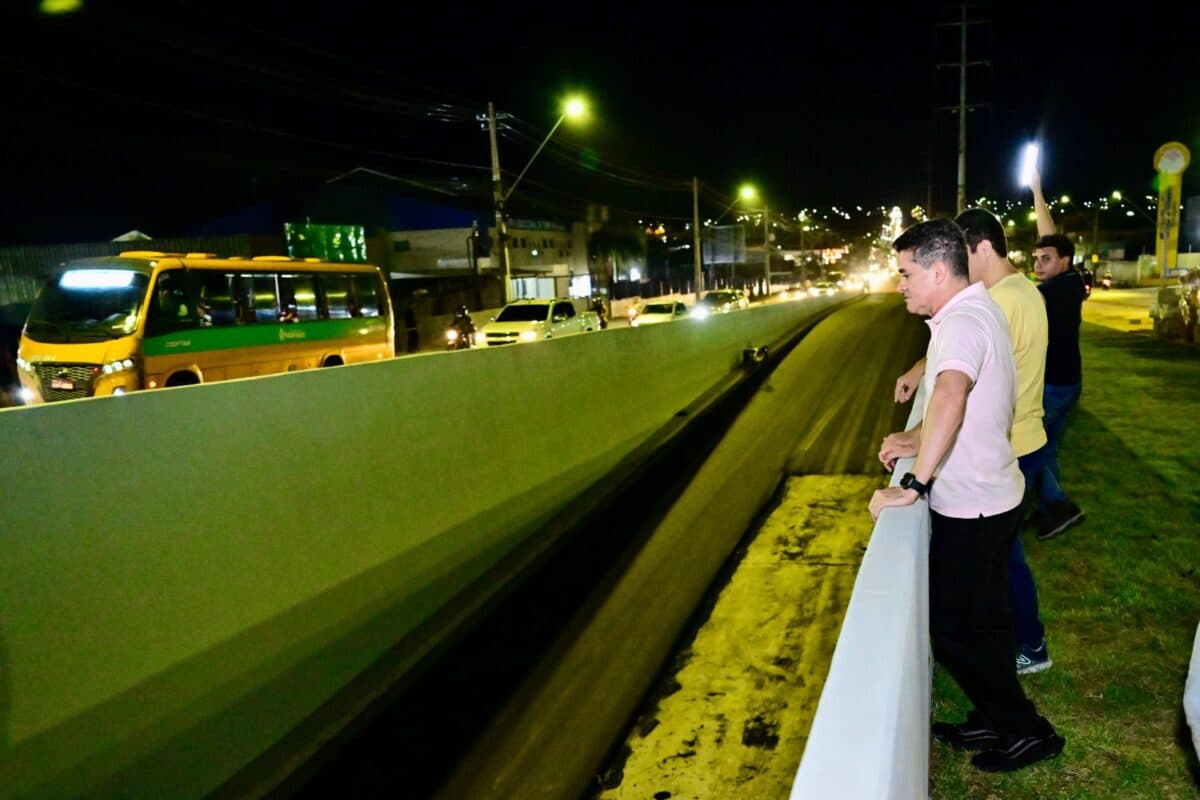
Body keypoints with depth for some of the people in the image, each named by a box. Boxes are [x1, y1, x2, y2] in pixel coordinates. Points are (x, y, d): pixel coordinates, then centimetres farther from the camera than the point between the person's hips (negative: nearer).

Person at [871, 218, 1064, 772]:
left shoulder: (961, 323, -24)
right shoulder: (980, 310, 9)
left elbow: (951, 398, -43)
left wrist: (914, 485, -41)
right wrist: (915, 439, 7)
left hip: (970, 509, -10)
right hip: (990, 497, 10)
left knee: (957, 630, 6)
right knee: (983, 622, 22)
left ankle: (1024, 731, 24)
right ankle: (992, 721, 38)